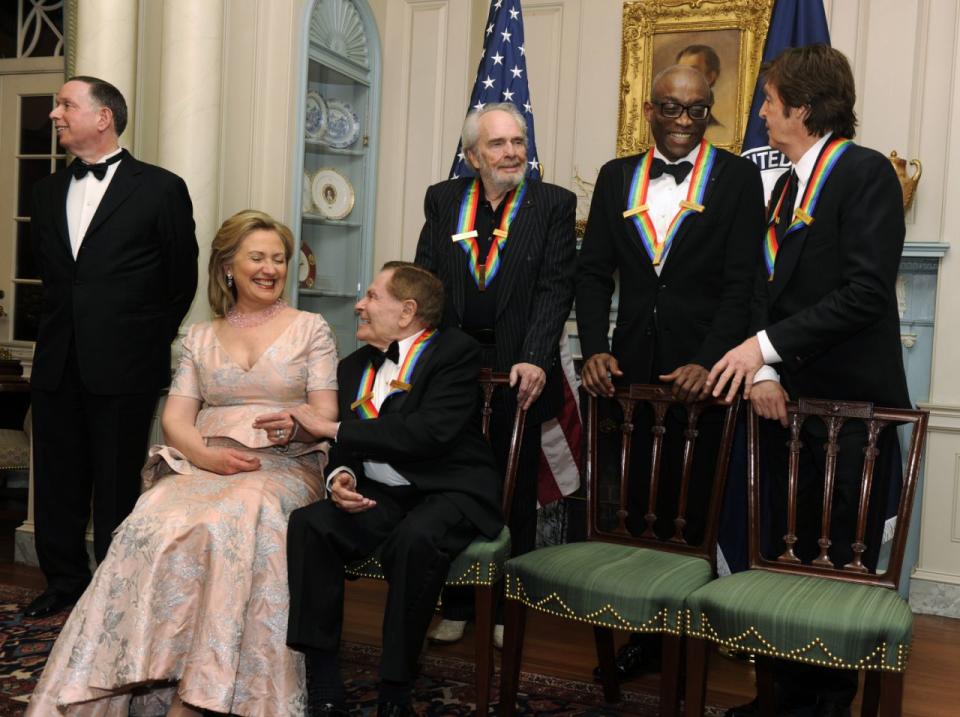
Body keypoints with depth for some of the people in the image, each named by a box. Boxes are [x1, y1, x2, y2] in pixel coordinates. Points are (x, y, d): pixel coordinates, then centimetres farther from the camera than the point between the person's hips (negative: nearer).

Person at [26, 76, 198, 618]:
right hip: (58, 364, 5)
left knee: (117, 486, 4)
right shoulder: (48, 191, 12)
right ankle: (65, 580, 27)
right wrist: (64, 331, 14)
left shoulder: (160, 188, -4)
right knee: (58, 481, 11)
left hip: (124, 367, -5)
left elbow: (181, 281, 1)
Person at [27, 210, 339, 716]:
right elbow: (176, 417, 10)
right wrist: (207, 454, -12)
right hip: (202, 465, 3)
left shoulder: (310, 329, 12)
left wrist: (296, 425, -19)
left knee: (231, 525, -36)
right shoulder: (200, 337, 19)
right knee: (155, 527, -31)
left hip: (282, 467, -2)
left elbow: (326, 416, 4)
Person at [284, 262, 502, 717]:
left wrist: (333, 428, -17)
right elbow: (342, 446, 16)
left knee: (414, 539, -37)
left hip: (449, 492, -5)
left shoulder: (456, 352, -5)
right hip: (378, 496, 5)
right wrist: (340, 476, -10)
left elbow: (429, 431, -20)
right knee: (307, 524, -23)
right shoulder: (354, 367, 16)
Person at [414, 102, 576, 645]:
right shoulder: (443, 201, 7)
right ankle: (456, 605, 22)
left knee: (516, 490, 8)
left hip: (519, 370, -2)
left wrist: (534, 360, -20)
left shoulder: (554, 204, 0)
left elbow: (556, 288, -8)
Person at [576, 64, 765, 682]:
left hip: (699, 373, -3)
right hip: (630, 369, 3)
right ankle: (643, 632, 17)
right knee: (633, 507, 5)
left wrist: (709, 363, -16)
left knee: (690, 509, 2)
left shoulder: (737, 177, 2)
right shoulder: (617, 177, 12)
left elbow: (741, 282, -5)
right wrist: (595, 349, -5)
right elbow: (594, 273, 9)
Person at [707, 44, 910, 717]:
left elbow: (867, 289, -19)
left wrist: (768, 344, -20)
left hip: (851, 406, -7)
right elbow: (769, 289, 10)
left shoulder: (866, 172, -8)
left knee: (839, 562, 2)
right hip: (788, 401, 7)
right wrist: (763, 370, -6)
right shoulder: (788, 186, 16)